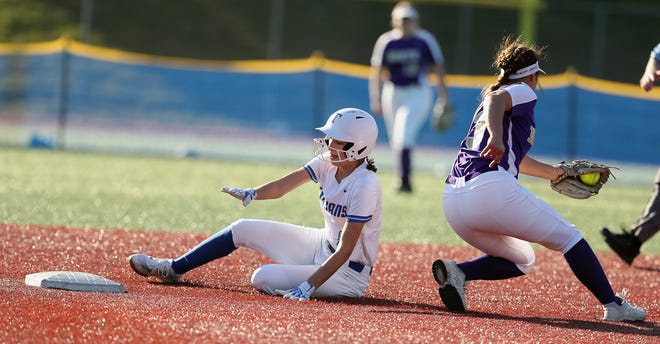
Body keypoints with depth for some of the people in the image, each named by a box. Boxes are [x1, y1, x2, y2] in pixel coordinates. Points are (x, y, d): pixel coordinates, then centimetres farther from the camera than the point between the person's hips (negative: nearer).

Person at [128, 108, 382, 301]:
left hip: (349, 274, -9)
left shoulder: (365, 185, -28)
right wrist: (251, 194, -32)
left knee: (263, 278, -24)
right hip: (323, 245, 9)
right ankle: (172, 269, 19)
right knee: (243, 229, 7)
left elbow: (345, 251, -30)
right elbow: (282, 187, -10)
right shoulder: (328, 163, -4)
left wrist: (307, 287, -37)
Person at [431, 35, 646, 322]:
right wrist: (496, 138, -36)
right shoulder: (523, 92, 7)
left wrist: (555, 173, 53)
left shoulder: (484, 107, 31)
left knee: (521, 261, 23)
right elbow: (496, 99, -18)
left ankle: (457, 271, -2)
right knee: (567, 237, 7)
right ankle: (613, 306, 0)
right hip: (491, 188, -8)